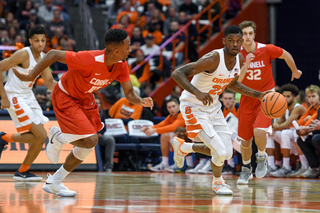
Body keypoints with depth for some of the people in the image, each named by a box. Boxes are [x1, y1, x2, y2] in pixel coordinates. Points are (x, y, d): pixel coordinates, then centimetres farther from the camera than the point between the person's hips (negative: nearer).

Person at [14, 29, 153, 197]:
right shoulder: (90, 60, -36)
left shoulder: (121, 66, -13)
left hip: (85, 99, 8)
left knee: (88, 146, 11)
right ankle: (58, 138, 11)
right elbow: (54, 54, -30)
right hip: (65, 97, -8)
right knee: (90, 140, -19)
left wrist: (141, 101, -29)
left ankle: (53, 183, 25)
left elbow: (129, 93, -6)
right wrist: (31, 77, -27)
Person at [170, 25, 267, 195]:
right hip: (194, 107, -8)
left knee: (227, 153, 9)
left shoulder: (240, 59, -5)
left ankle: (182, 147, 31)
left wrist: (258, 95, 8)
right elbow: (177, 74, -32)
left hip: (213, 106, 8)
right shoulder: (212, 59, -29)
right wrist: (197, 93, -44)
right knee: (220, 151, -17)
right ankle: (217, 182, 17)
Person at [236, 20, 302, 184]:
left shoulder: (266, 50, -16)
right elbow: (237, 80, -19)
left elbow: (286, 55, 4)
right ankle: (246, 169, 34)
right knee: (245, 139, 7)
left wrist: (295, 71, 20)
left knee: (259, 131, -25)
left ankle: (261, 157, 7)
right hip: (247, 97, 3)